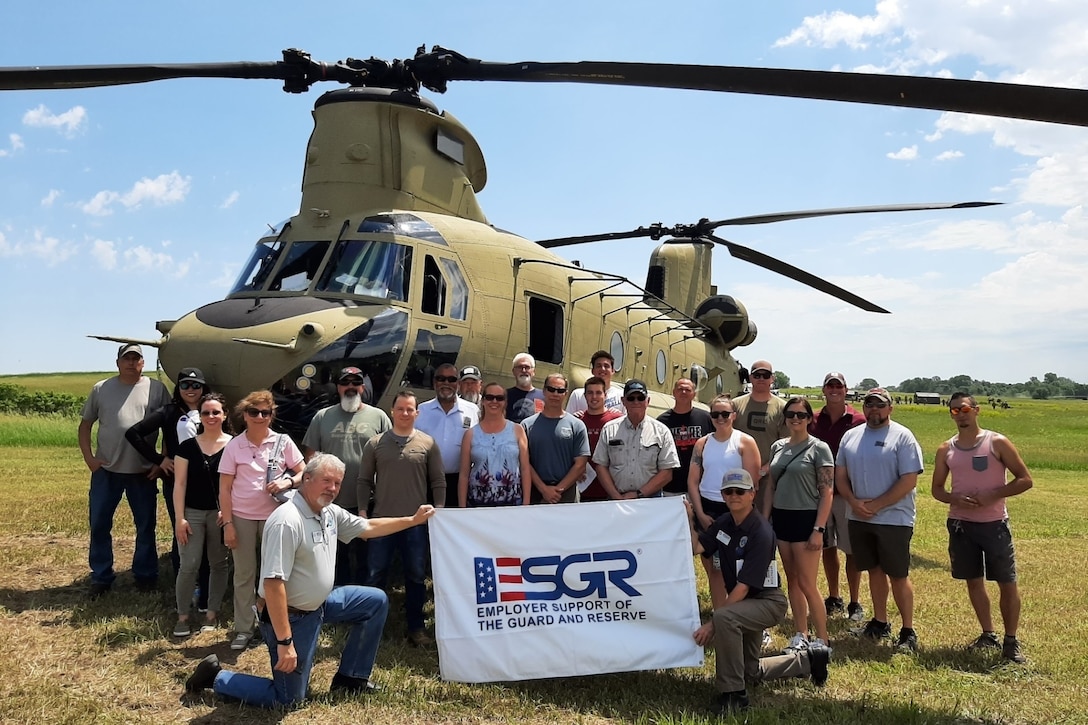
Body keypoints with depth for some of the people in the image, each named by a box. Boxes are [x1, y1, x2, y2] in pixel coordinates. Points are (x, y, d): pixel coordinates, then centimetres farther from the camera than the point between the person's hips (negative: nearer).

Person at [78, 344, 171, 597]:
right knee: (99, 525, 7)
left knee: (146, 526, 9)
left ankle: (145, 575, 24)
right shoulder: (101, 389, 3)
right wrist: (88, 457, -2)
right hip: (105, 471, 1)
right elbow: (85, 424, 8)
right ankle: (101, 577, 21)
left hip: (143, 472, -1)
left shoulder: (156, 389, 0)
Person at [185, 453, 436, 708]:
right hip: (291, 616, -9)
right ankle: (217, 676, 17)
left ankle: (349, 677, 19)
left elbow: (369, 527, 16)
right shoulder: (287, 522, -28)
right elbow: (273, 584, -31)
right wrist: (285, 642, -30)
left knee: (376, 601, 11)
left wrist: (413, 520, 15)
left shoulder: (331, 513, -1)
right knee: (288, 698, 1)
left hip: (319, 604, 9)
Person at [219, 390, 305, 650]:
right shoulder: (234, 446, -2)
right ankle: (243, 629, 18)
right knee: (243, 575, 8)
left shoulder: (283, 442, -3)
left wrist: (287, 482, -17)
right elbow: (225, 488, 0)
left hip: (274, 517, 0)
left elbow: (303, 473, 4)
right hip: (242, 518, 0)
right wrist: (227, 524, -5)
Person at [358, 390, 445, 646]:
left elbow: (438, 482, 3)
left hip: (417, 521, 0)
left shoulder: (428, 443, 0)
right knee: (375, 576, 8)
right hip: (381, 520, 0)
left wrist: (439, 513, -1)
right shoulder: (375, 443, 1)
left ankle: (416, 628, 22)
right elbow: (364, 481, 5)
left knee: (416, 576, 10)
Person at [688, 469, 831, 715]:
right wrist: (688, 519, -21)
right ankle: (808, 661, 39)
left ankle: (732, 693, -22)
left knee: (724, 617, -37)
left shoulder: (761, 533, -26)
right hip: (746, 604, 9)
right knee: (750, 671, 20)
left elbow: (744, 586, -28)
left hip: (768, 602, -9)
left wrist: (712, 623, -28)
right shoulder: (723, 523, -2)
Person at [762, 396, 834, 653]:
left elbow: (827, 492, -10)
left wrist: (818, 529, -15)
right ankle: (800, 635, 22)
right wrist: (764, 521, 8)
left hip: (806, 519, -6)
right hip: (781, 518, 6)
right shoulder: (778, 447, 9)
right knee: (792, 580, 11)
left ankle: (822, 640, 9)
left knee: (807, 583, -4)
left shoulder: (818, 448, -7)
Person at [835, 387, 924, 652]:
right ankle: (880, 623, 26)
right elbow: (841, 475, 9)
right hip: (859, 519, 5)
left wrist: (876, 505, -15)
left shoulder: (902, 437, -7)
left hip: (894, 519, -5)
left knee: (898, 575, 0)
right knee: (875, 570, 15)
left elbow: (909, 480, -13)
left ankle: (908, 632, 11)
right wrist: (854, 502, -8)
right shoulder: (851, 436, 9)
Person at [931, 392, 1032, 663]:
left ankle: (1011, 642, 14)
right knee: (974, 581, 12)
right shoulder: (946, 449, 4)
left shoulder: (997, 443, -6)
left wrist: (993, 496, -18)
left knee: (1007, 583, 0)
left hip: (994, 524, -3)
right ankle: (988, 636, 28)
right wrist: (954, 499, -12)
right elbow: (937, 488, 10)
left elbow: (1025, 480, -6)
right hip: (960, 524, 4)